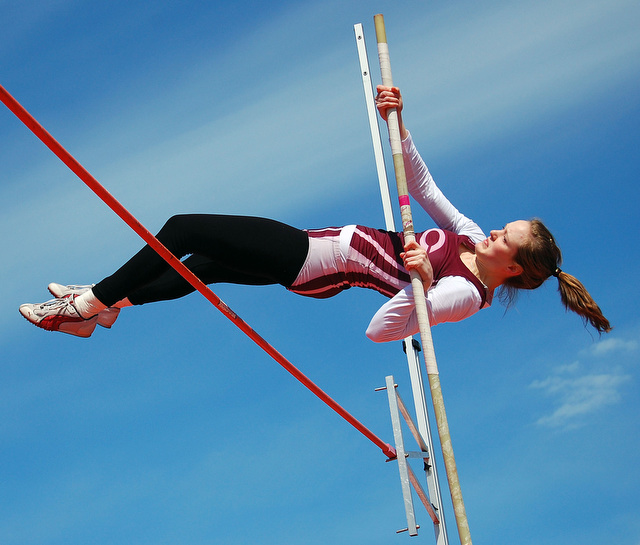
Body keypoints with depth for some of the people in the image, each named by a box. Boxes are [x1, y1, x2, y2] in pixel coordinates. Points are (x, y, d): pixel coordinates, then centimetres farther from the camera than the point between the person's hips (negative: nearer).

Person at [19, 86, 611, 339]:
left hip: (308, 263, -8)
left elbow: (379, 331, -29)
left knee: (182, 229, -5)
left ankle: (95, 299, 12)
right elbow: (421, 184, 8)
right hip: (321, 239, 8)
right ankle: (103, 304, 35)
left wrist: (418, 280, -42)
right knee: (197, 268, 19)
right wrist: (398, 123, -4)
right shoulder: (472, 237, 1)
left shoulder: (464, 293, -22)